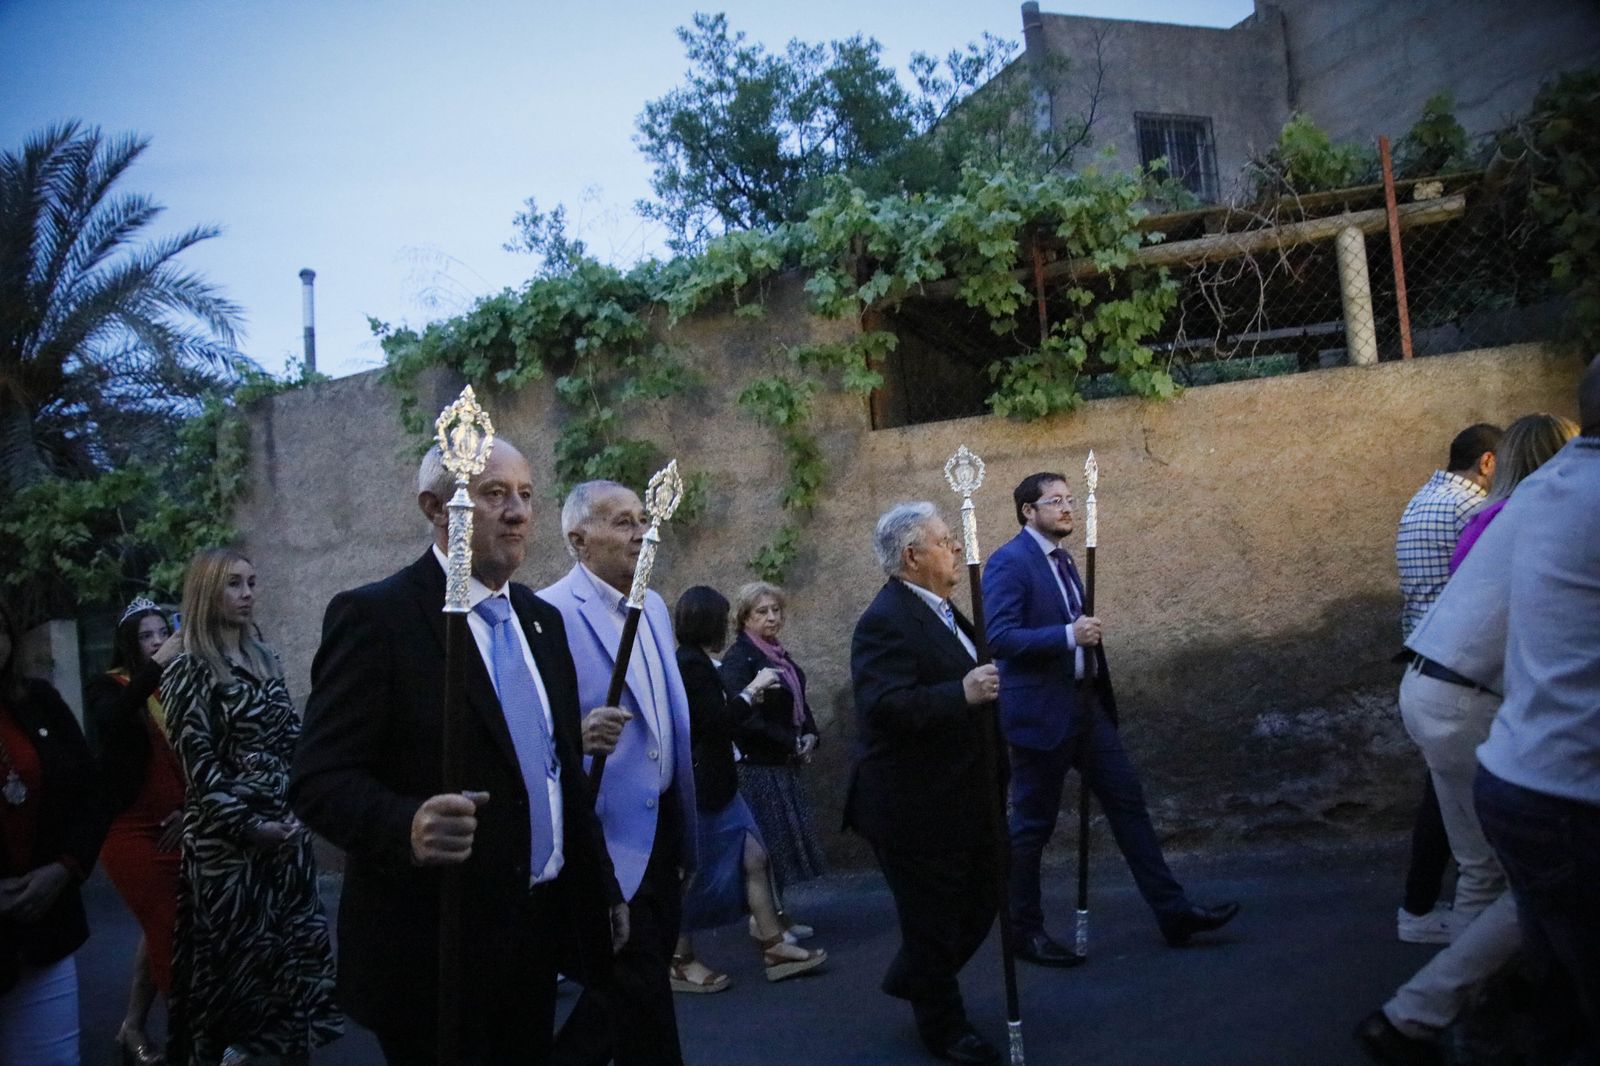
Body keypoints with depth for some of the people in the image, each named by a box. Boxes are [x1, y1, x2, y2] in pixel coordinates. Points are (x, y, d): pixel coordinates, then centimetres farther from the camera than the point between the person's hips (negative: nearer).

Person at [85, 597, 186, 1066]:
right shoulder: (108, 688, -4)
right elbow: (108, 721, -28)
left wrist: (188, 808, -3)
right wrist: (156, 667, -30)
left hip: (173, 828, 4)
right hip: (130, 829, -4)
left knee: (161, 928, 11)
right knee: (168, 929, -4)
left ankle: (134, 1027, 26)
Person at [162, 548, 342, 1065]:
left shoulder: (265, 659, 9)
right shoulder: (188, 669, -7)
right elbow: (198, 762, -11)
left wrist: (296, 808, -1)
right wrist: (246, 825, -14)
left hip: (285, 828, 6)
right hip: (226, 837, -5)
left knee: (296, 944, 8)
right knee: (233, 951, 4)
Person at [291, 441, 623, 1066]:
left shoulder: (541, 619, 10)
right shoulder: (375, 616, -12)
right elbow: (319, 779, -17)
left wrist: (600, 889, 16)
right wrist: (407, 826, -35)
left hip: (539, 932, 7)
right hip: (436, 947, -6)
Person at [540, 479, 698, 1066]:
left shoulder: (655, 607, 10)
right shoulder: (551, 612, -16)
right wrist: (578, 735, -40)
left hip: (662, 828, 8)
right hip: (608, 836, -8)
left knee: (644, 981, 17)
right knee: (637, 985, -1)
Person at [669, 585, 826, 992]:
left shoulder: (694, 663, 11)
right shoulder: (691, 665, -18)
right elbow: (718, 722, -22)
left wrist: (752, 698, 18)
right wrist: (752, 689, -11)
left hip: (716, 786, 10)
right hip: (699, 787, -10)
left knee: (754, 859, 8)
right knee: (693, 875, 3)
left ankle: (774, 947, 14)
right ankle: (680, 962, 17)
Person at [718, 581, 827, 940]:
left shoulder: (780, 655, 11)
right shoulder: (738, 659, -15)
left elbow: (799, 703, 18)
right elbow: (745, 718, -21)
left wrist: (809, 736, -1)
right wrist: (792, 743, -15)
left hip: (786, 763, 8)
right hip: (758, 765, -8)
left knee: (786, 838, 13)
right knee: (766, 841, -1)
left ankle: (778, 913, 24)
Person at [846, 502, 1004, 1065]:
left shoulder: (939, 609, 9)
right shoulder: (886, 620, -22)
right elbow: (883, 706, -34)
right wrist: (962, 694, -38)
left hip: (964, 797, 10)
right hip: (916, 805, -10)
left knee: (981, 899, 20)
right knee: (935, 914, 8)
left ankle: (912, 977, 42)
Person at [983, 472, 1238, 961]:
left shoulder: (1062, 559, 14)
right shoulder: (1008, 562, -14)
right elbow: (998, 638, -22)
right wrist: (1068, 635, -28)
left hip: (1085, 704, 9)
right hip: (1040, 711, -8)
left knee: (1128, 800, 9)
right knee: (1033, 824, 2)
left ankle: (1173, 911, 17)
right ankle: (1024, 931, 17)